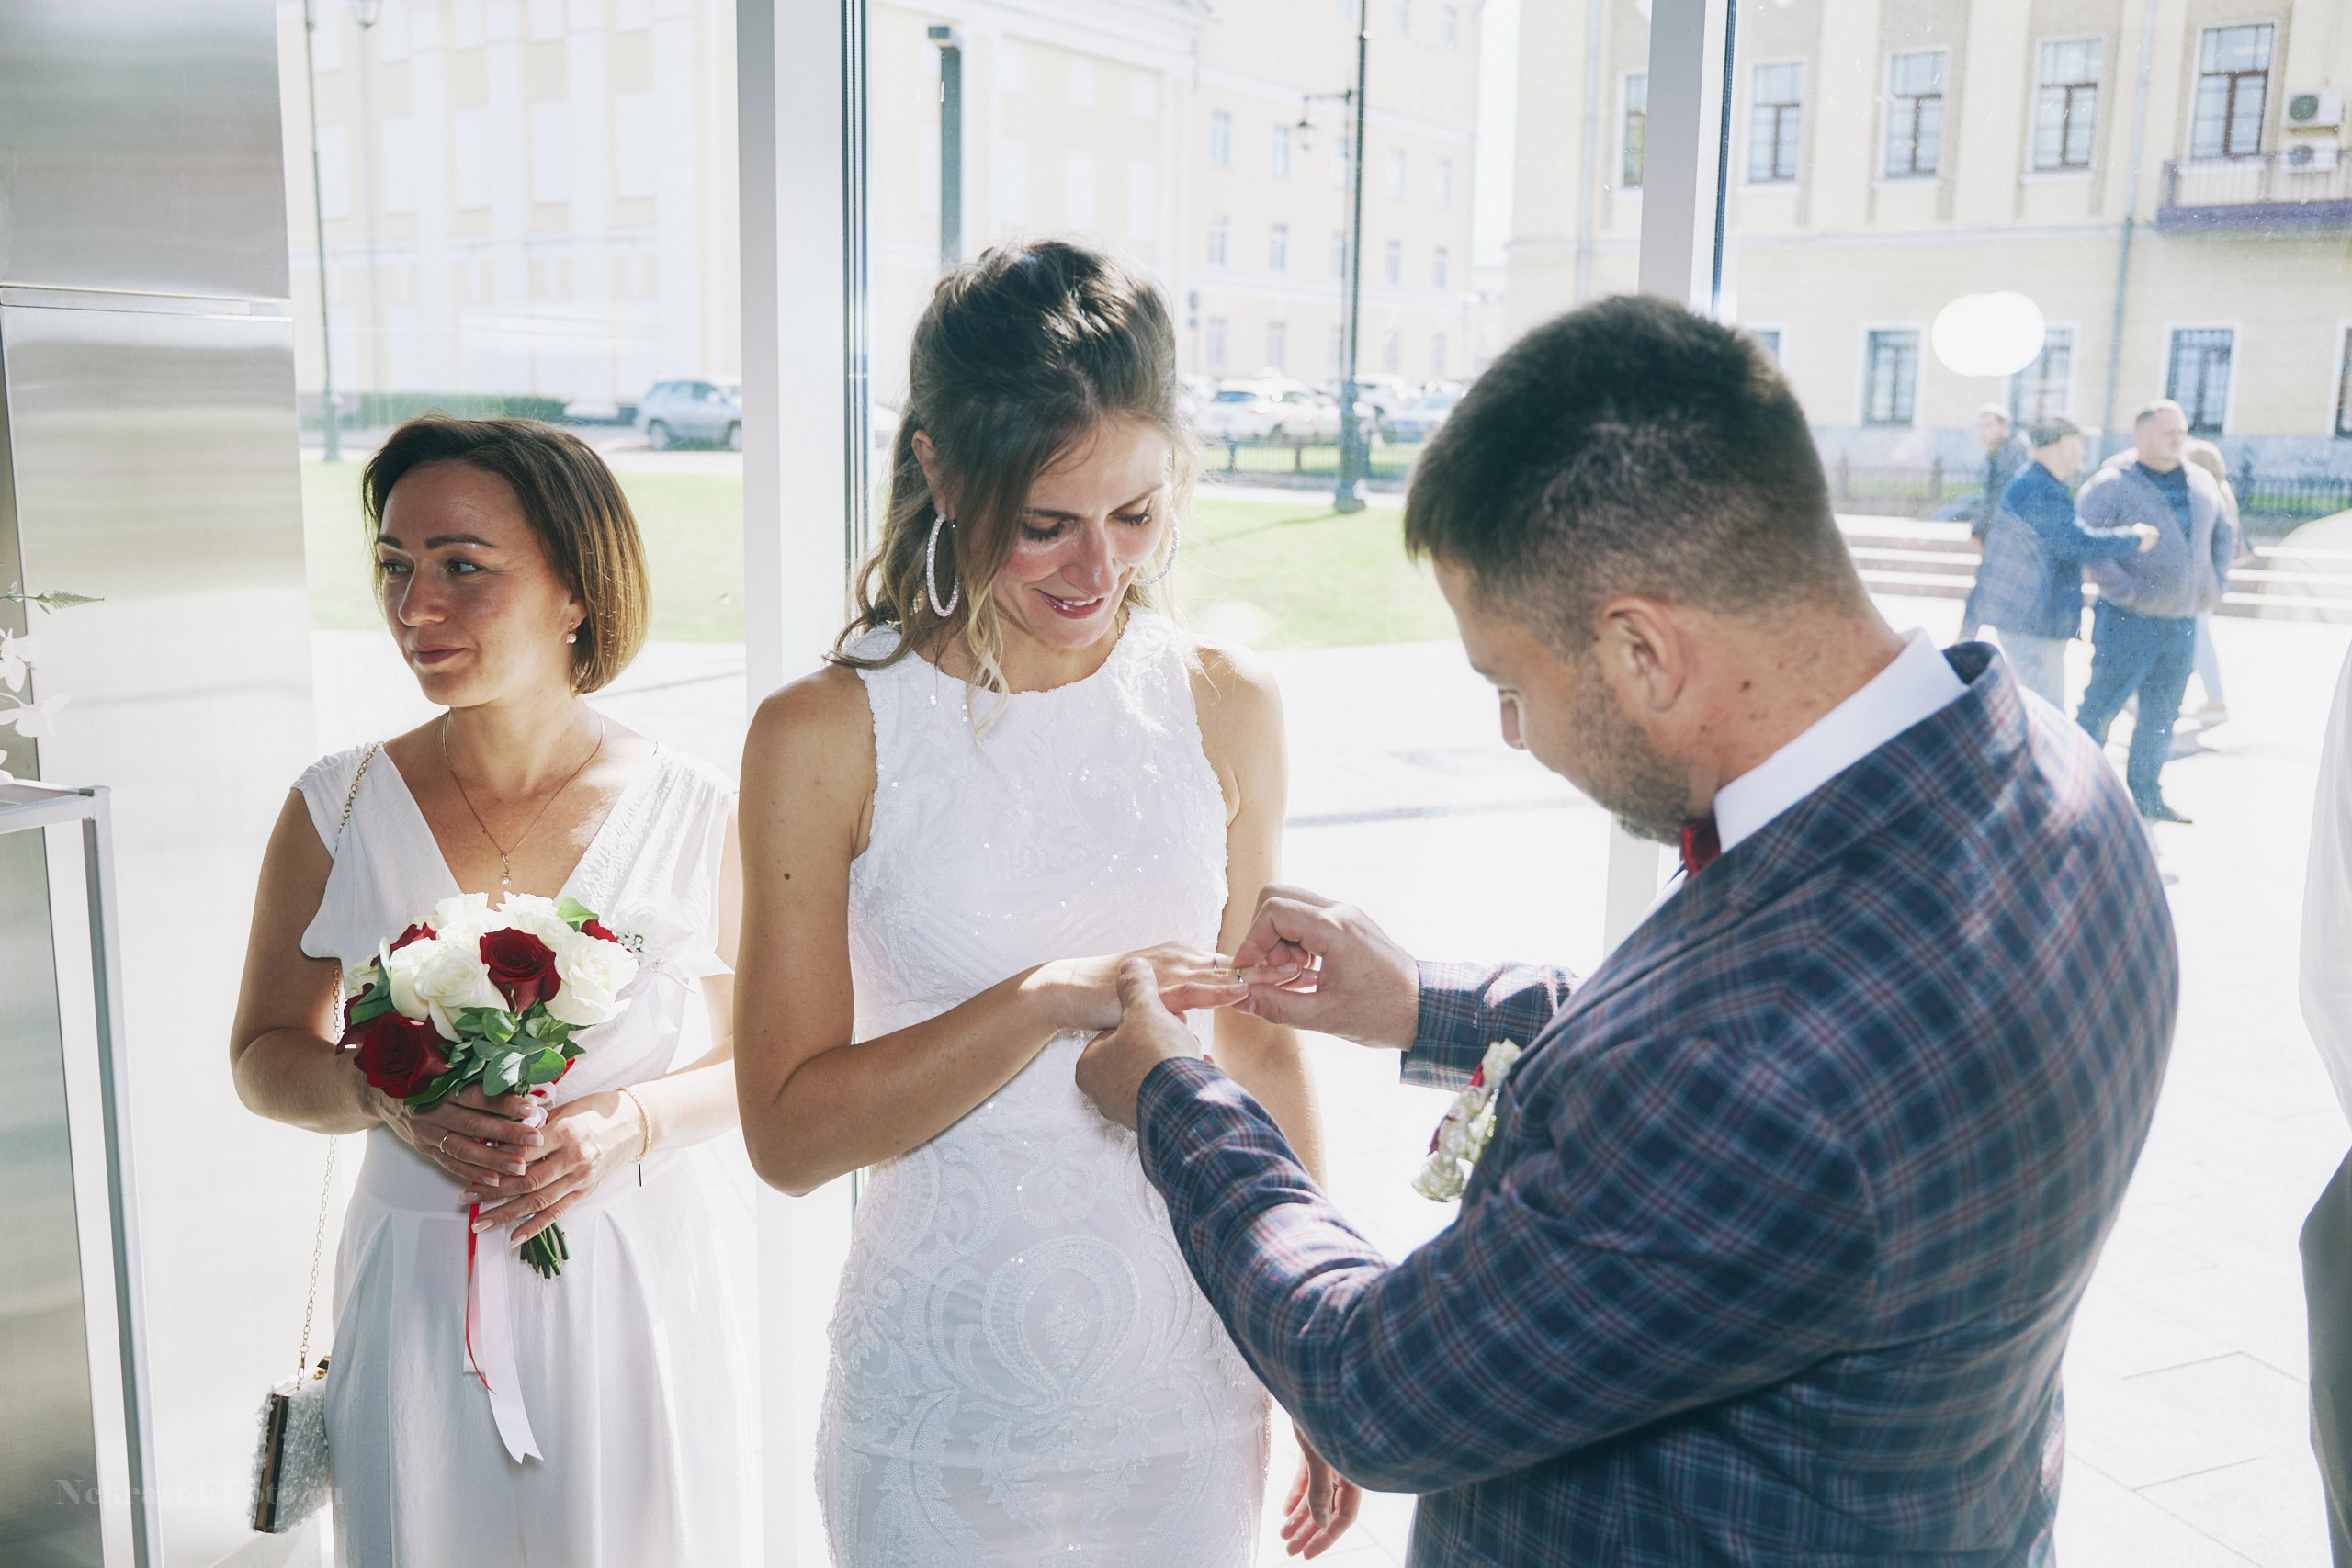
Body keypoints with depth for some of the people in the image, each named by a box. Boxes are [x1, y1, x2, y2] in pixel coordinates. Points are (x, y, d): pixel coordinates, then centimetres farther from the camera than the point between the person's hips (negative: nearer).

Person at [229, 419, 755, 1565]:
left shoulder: (694, 815, -6)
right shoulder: (337, 812, -4)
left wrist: (633, 1123, -16)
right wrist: (390, 1101, -13)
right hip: (419, 1299, 1)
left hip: (646, 1292, 0)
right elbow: (266, 1054, 6)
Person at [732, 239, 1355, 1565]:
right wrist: (1049, 1001, -25)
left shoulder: (1227, 709, -3)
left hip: (1188, 1385, 2)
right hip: (942, 1403, -2)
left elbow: (1263, 1042, 6)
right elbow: (789, 1132, -11)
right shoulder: (826, 738, -11)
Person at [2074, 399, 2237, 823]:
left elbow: (2224, 534, 25)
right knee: (2102, 705, -3)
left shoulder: (2200, 483, 10)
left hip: (2181, 624, 6)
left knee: (2161, 714, 12)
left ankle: (2146, 796, 22)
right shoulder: (2112, 485, -10)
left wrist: (2216, 584, 13)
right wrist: (2126, 592, -22)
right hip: (2130, 621, -6)